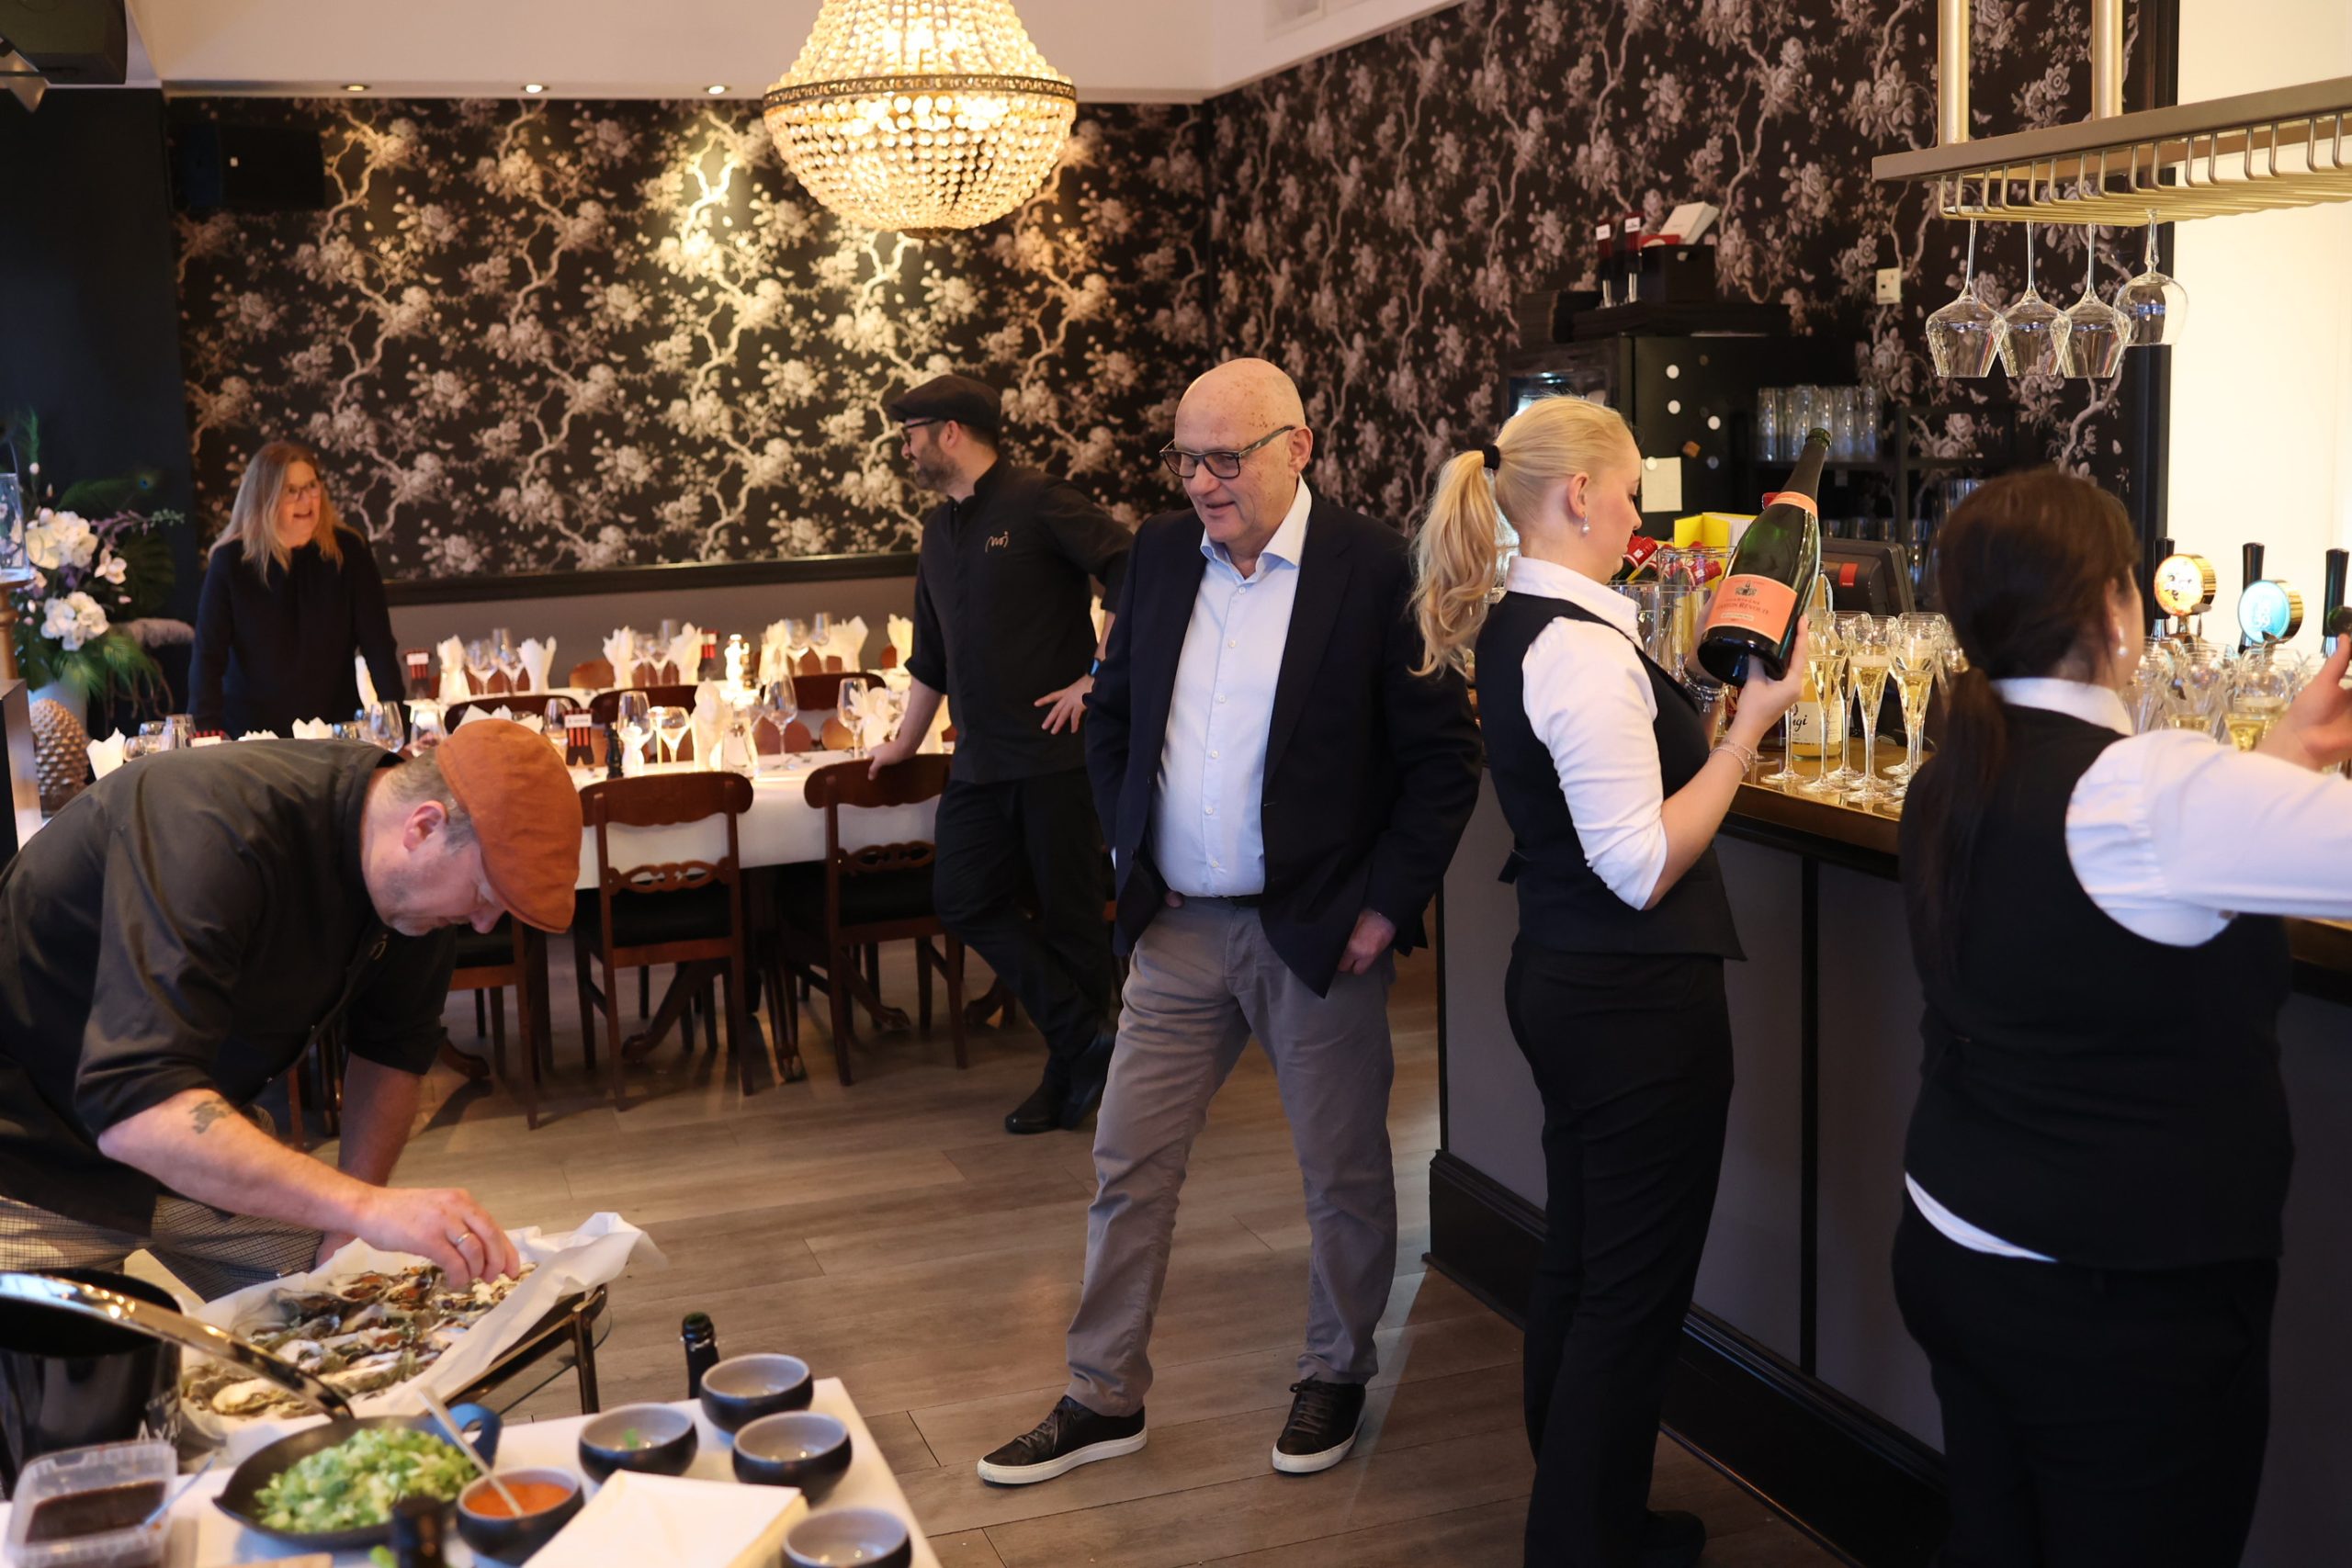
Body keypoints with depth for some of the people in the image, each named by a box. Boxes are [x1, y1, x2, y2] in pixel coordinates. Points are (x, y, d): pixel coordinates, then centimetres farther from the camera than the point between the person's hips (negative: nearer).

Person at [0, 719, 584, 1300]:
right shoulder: (213, 831, -35)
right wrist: (365, 1208, -51)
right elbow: (134, 1104, -44)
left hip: (206, 1144, 7)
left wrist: (351, 1231, -6)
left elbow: (393, 1047, 5)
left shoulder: (422, 879, -10)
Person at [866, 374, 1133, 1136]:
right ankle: (1086, 1041, 6)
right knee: (963, 900, 1)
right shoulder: (939, 532, 17)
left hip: (1055, 751, -8)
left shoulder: (1040, 503, -8)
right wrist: (903, 745, 30)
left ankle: (1069, 1073, 14)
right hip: (980, 759, 8)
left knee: (1068, 914, 0)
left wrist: (1100, 678, -16)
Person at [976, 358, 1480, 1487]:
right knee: (1128, 1168, 10)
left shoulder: (1377, 569, -12)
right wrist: (1130, 855, 7)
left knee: (1343, 1176, 12)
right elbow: (1110, 716, 15)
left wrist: (1387, 904, -12)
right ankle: (1104, 1396, 25)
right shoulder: (1159, 555, 4)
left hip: (1318, 931, -4)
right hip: (1178, 926, 4)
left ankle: (1336, 1376, 34)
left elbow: (1445, 756, -10)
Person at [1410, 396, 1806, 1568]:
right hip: (1637, 999, -10)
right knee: (1638, 1288, 3)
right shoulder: (1584, 651, -22)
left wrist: (1702, 700, 12)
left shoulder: (1507, 629, 8)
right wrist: (1747, 725, -19)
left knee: (1578, 1262, 20)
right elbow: (1645, 866, -23)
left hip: (1560, 977, 10)